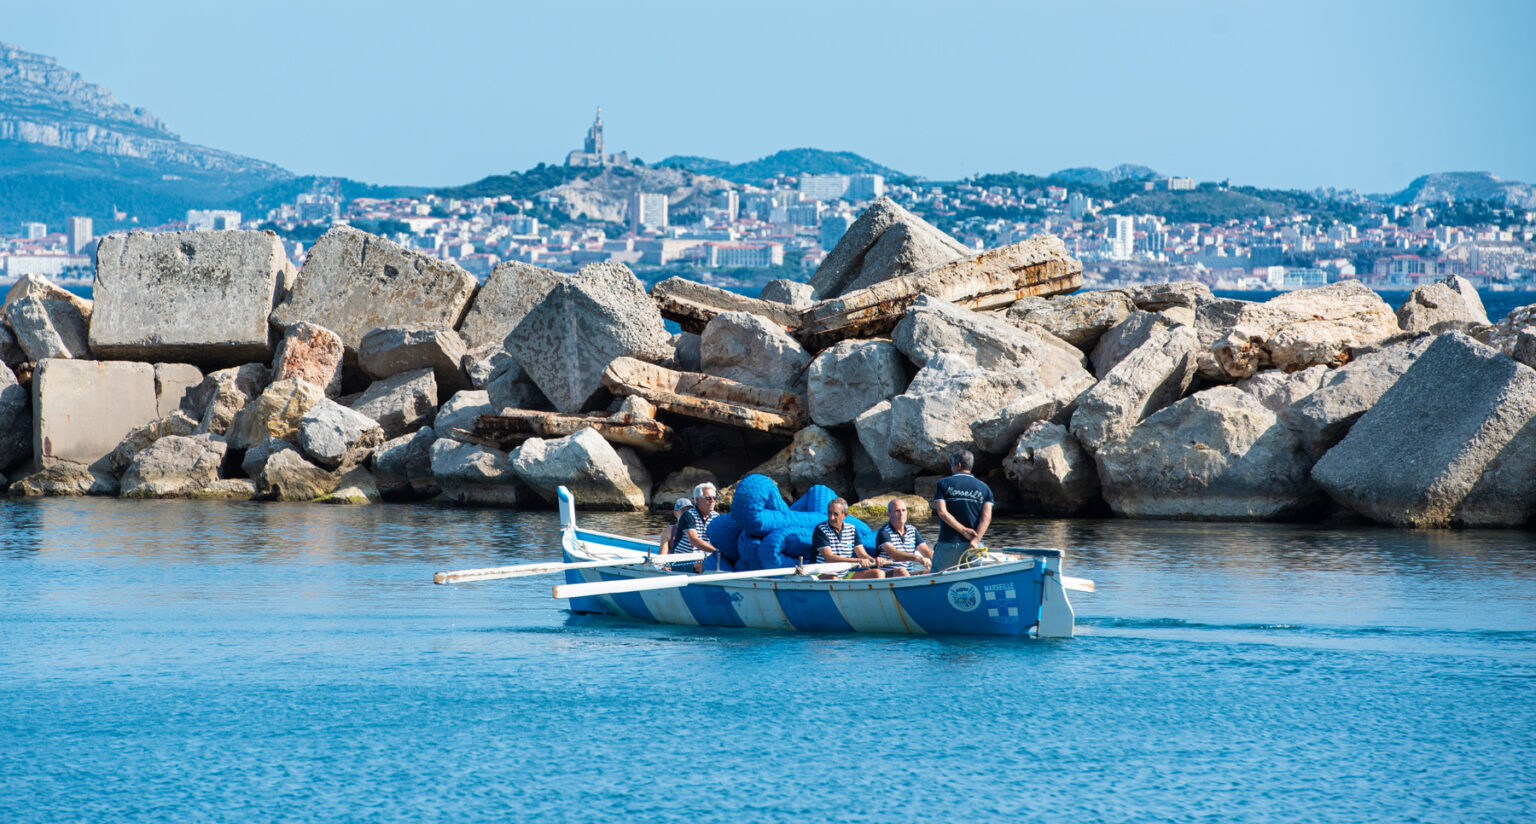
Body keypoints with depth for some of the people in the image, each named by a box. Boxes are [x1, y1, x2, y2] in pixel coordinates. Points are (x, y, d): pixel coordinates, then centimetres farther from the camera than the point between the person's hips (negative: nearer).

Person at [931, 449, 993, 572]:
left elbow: (942, 512, -9)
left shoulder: (943, 484, 3)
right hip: (974, 547, 2)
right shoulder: (984, 488, 8)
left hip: (948, 544, -2)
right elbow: (986, 517, -5)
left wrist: (963, 530, -10)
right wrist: (975, 540, -14)